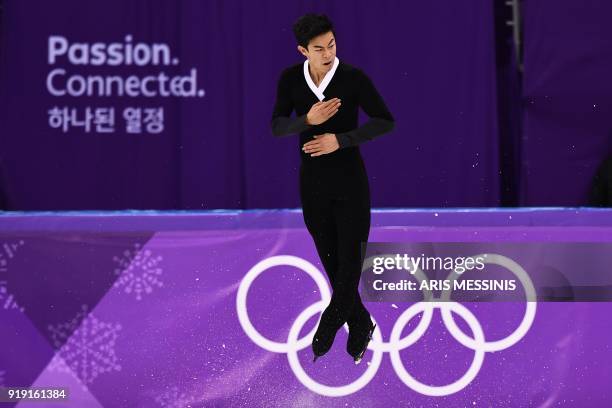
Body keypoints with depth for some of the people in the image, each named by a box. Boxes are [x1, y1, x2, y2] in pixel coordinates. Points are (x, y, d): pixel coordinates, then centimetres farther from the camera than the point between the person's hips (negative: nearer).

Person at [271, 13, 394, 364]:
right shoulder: (290, 78, -5)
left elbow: (386, 122, -13)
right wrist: (308, 120, -24)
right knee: (332, 262, 9)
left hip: (350, 180, -3)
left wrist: (340, 140, -22)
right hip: (312, 183, 3)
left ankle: (327, 327, 13)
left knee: (350, 259, -4)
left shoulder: (354, 77, -15)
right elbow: (276, 127, -4)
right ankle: (361, 326, 26)